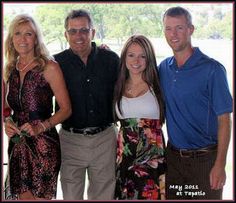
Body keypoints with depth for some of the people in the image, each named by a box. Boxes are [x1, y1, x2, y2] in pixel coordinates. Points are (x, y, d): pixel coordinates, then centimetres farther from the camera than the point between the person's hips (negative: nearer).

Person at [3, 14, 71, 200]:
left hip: (43, 144, -5)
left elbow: (66, 109, -6)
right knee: (23, 196, 9)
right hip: (17, 145, 5)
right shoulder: (11, 70, 10)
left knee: (41, 197, -1)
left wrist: (40, 127, -18)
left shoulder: (49, 67, -7)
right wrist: (7, 122, 0)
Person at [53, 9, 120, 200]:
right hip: (71, 139, 0)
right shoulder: (57, 63, -2)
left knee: (104, 193, 11)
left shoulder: (111, 59, 1)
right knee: (71, 194, 9)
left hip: (105, 138, 1)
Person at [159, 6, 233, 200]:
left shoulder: (212, 69, -11)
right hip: (173, 155, 5)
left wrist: (220, 165, -17)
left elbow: (224, 120, -12)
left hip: (204, 159, -5)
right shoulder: (164, 68, 5)